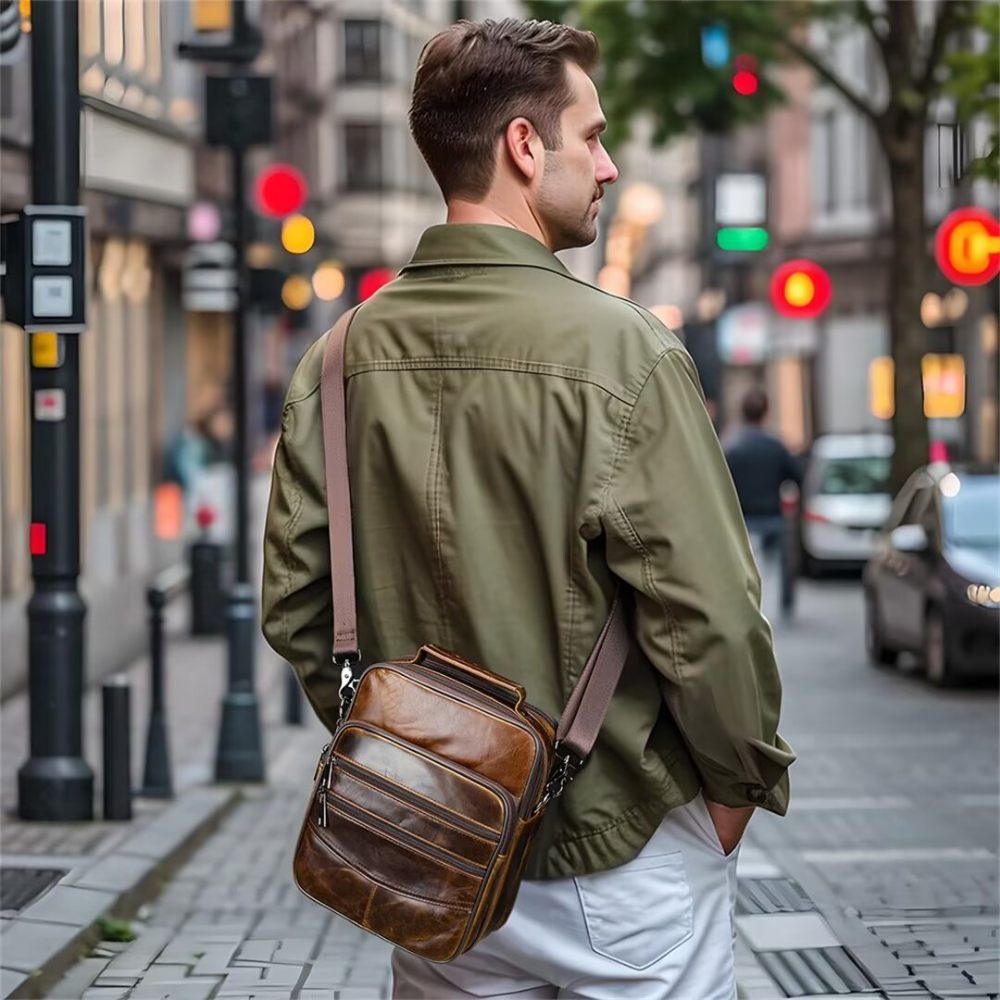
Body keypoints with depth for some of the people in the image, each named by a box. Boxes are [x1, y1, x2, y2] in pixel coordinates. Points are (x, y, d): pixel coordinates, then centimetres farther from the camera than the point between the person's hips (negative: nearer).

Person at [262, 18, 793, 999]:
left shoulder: (342, 357, -1)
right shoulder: (622, 350, -17)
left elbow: (293, 605, 4)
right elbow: (710, 620, -19)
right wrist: (743, 781, -3)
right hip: (619, 858, -5)